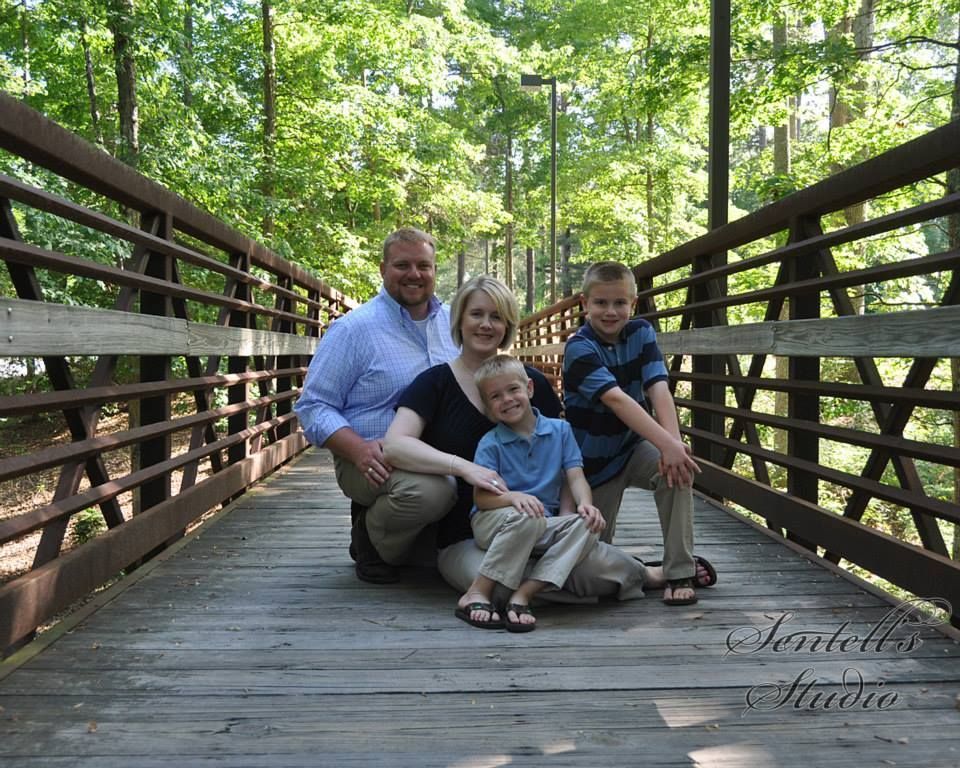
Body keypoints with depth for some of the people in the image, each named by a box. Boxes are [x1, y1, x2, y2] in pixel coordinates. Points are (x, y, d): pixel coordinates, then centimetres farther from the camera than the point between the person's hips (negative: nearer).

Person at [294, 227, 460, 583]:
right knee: (430, 490, -37)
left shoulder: (452, 322, 13)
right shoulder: (353, 329, -5)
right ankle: (369, 538, -2)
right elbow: (312, 407, -6)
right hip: (377, 461, -6)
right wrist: (359, 449, -24)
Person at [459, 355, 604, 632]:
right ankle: (477, 595, -24)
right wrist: (514, 497, -31)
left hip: (544, 531, 3)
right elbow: (481, 497, -11)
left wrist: (585, 504, -23)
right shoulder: (490, 443, -3)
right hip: (492, 526, -3)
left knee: (585, 527, -25)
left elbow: (575, 476, -1)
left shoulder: (560, 430, 5)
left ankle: (522, 595, -29)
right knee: (527, 518, -37)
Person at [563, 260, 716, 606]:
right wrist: (666, 443, -45)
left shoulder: (641, 333, -6)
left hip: (634, 447, 3)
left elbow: (658, 389, -20)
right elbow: (617, 399, -35)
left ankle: (679, 571, -19)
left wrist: (673, 442, -36)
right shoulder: (579, 349, -21)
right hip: (594, 459, -2)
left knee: (677, 467, -29)